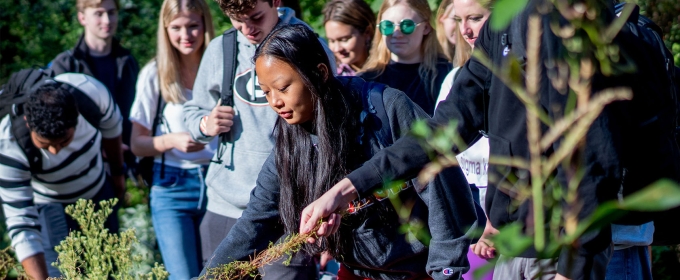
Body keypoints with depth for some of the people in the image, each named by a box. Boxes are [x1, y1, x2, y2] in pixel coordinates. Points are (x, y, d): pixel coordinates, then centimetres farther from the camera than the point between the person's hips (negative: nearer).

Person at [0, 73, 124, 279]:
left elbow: (111, 125, -7)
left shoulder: (90, 92, -32)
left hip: (99, 192, 4)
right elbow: (21, 223, -37)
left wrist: (118, 171, 9)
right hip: (49, 205, -4)